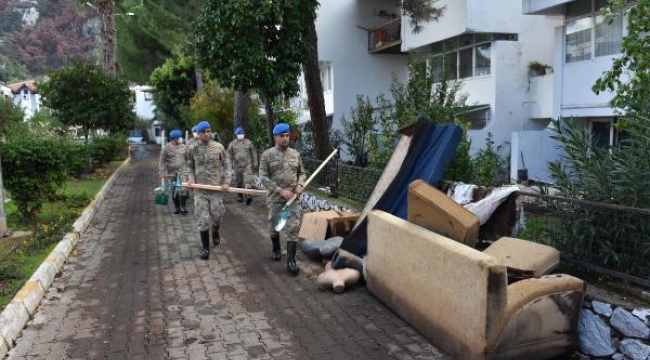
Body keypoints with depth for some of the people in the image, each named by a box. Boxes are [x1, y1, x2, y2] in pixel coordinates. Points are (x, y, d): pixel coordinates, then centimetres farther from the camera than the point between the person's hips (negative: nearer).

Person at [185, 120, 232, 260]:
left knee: (217, 216, 8)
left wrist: (227, 181, -7)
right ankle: (205, 247, 13)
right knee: (202, 219, -1)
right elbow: (190, 166, 11)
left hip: (216, 187, 0)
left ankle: (215, 233, 42)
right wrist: (190, 178, -7)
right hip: (199, 189, 0)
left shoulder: (219, 147, -4)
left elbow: (226, 164, 2)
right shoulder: (193, 149, -1)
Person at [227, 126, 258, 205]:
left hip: (247, 165, -2)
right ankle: (239, 196, 24)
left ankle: (248, 196, -22)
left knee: (247, 180, -13)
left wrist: (255, 163, 7)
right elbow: (229, 155, 9)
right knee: (238, 181, 11)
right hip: (237, 165, 2)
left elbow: (254, 153, 9)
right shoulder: (233, 143, 6)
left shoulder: (249, 142, 5)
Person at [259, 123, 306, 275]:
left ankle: (291, 261, -1)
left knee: (293, 228, -4)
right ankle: (276, 249, 41)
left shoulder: (295, 154, 6)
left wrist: (300, 185, -6)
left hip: (293, 199, 2)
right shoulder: (267, 155, -5)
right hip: (275, 198, -2)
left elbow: (302, 173, 15)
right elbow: (263, 177, -10)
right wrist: (281, 190, -17)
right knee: (274, 226, 16)